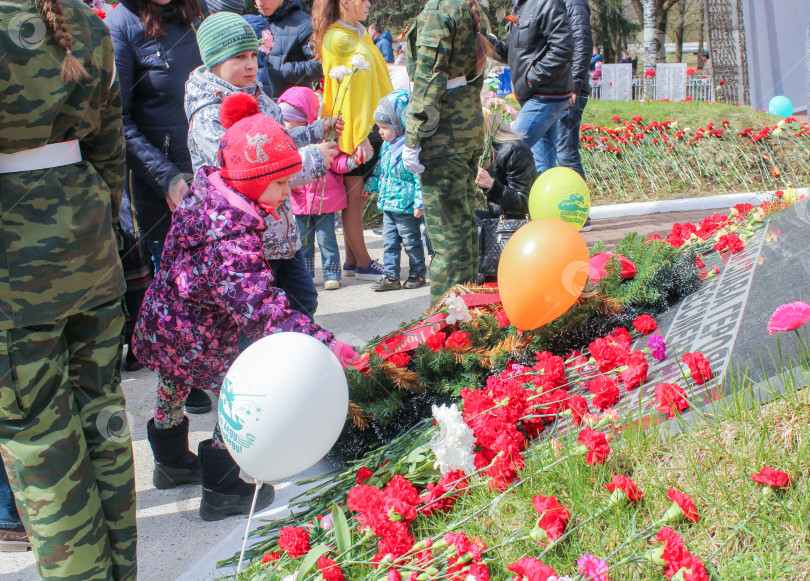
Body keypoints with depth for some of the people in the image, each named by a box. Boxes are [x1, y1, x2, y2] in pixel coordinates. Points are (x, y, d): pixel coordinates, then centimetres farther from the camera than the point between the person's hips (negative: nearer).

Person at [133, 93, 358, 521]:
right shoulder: (232, 237, -34)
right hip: (197, 340, -10)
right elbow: (258, 304, -43)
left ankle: (171, 462, 53)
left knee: (174, 385, 28)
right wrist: (321, 340, -49)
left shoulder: (207, 190, -5)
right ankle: (222, 492, 15)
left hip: (161, 322, 10)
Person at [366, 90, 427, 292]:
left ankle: (417, 273, 22)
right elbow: (379, 171, 23)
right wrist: (370, 186, 29)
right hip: (388, 205, 8)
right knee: (389, 241, 10)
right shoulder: (387, 146, 8)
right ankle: (390, 276, 16)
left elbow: (419, 177, -20)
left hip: (406, 206, -8)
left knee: (411, 241, 7)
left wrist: (419, 203, -21)